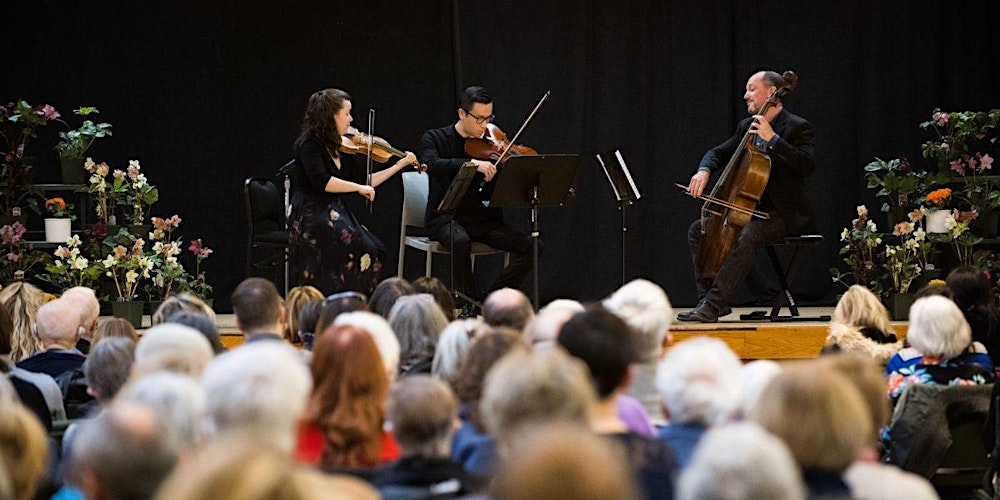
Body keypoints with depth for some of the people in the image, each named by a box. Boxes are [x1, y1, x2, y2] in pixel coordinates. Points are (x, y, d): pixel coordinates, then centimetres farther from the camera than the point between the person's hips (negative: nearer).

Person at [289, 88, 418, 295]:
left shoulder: (341, 148, 14)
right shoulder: (310, 145, -9)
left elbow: (366, 182, 19)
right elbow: (321, 181, -24)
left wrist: (400, 164, 18)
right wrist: (359, 187, -19)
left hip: (337, 214, 8)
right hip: (311, 214, -8)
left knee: (375, 251, -14)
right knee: (353, 243, -31)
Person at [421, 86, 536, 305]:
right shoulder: (435, 138, 1)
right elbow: (431, 164, -23)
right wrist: (473, 163, -34)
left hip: (482, 219, 4)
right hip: (445, 218, -4)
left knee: (531, 246, -16)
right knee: (461, 241, -38)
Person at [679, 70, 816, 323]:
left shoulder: (797, 127, -10)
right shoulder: (747, 127, 13)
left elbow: (807, 165, -25)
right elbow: (719, 153, 19)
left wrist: (772, 139, -29)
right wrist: (704, 170, -5)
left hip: (785, 213, -9)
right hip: (752, 207, 9)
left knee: (748, 236, -36)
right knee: (698, 230, 1)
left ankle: (713, 305, -38)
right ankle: (708, 298, -5)